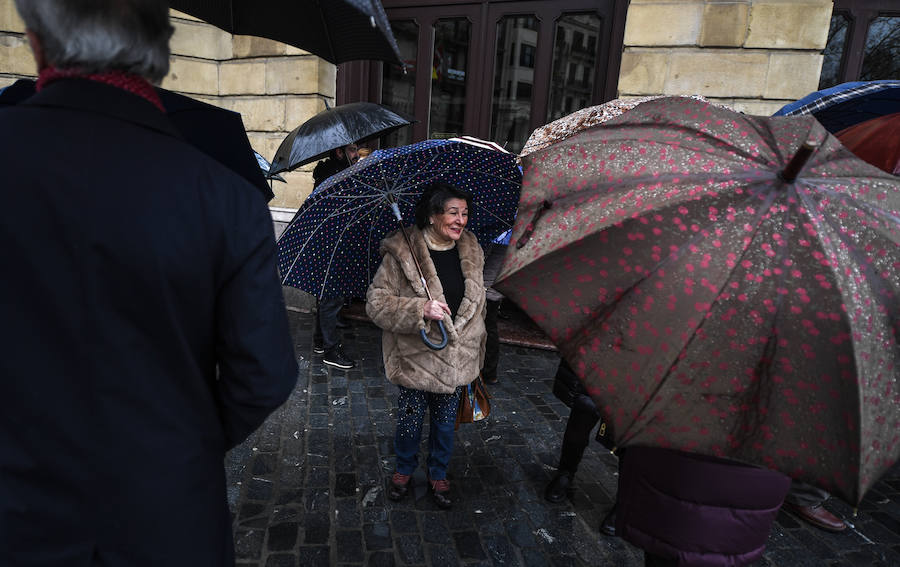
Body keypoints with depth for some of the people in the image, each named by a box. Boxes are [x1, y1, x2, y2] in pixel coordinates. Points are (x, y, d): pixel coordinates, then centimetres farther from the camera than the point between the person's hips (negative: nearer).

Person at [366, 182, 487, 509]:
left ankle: (438, 476, 42)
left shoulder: (471, 251, 2)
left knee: (445, 422, 17)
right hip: (415, 356, -4)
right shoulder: (402, 253, -15)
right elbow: (376, 302, -16)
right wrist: (421, 309, -29)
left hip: (457, 358, 4)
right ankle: (404, 470, 43)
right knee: (410, 420, 13)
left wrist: (476, 351, 17)